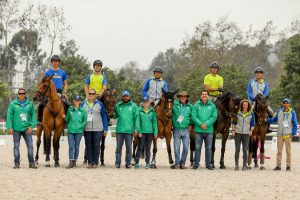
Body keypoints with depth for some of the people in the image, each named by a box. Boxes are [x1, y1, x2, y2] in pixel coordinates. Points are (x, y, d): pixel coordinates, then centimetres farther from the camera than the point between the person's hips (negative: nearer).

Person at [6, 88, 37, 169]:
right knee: (16, 146, 5)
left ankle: (31, 163, 6)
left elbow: (33, 115, 4)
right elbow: (9, 116, -3)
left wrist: (32, 126, -7)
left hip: (27, 129, 1)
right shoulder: (13, 104, -1)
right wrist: (9, 127, -10)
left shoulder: (30, 104, 4)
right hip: (16, 129, -1)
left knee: (30, 145, -1)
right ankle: (17, 163, 12)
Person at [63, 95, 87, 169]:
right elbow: (67, 120, 13)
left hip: (79, 131, -1)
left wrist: (81, 126, -11)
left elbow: (85, 121, 3)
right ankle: (70, 162, -6)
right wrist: (65, 118, -7)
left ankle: (74, 161, 14)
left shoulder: (82, 111, 2)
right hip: (70, 130, 1)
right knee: (71, 147, -4)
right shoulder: (70, 109, 7)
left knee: (76, 147, 5)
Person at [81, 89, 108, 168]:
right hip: (87, 129, 2)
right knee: (88, 146, 5)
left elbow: (104, 117, 3)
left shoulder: (99, 104, 1)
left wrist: (105, 129, 0)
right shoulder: (83, 104, 6)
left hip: (98, 129, -2)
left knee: (96, 146, 1)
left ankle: (95, 162, 7)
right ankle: (90, 162, 11)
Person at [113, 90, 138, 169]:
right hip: (119, 130, 1)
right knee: (118, 147, 5)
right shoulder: (118, 106, 7)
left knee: (129, 147, 5)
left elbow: (136, 118, -1)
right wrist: (112, 115, -3)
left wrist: (136, 129, -6)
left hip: (129, 130, -1)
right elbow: (114, 116, 17)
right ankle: (117, 162, 10)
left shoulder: (133, 106, 3)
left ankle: (128, 163, 11)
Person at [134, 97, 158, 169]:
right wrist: (139, 131, -12)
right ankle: (137, 162, 6)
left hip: (150, 132, 2)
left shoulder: (152, 111, 3)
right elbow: (137, 121, -4)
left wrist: (155, 132, -1)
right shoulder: (139, 111, -3)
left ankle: (147, 163, 14)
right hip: (142, 132, -2)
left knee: (148, 148, 8)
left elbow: (154, 122, 5)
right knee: (140, 148, 1)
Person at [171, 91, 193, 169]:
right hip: (176, 130, -1)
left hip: (186, 130, 1)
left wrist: (191, 124, 3)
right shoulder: (174, 105, 0)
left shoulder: (190, 106, 6)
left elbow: (192, 116, 15)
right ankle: (177, 163, 9)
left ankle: (182, 163, 13)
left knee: (186, 148, 1)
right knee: (176, 148, 1)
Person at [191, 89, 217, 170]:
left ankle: (208, 164, 15)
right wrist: (200, 124, -17)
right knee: (197, 147, 3)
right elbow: (193, 116, -5)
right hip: (198, 130, -1)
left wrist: (206, 124, -15)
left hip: (209, 130, 1)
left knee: (208, 148, 7)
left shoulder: (212, 105, 4)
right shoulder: (196, 105, 2)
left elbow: (214, 116, -4)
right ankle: (196, 163, 11)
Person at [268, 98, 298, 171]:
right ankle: (278, 165, 11)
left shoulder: (292, 112, -3)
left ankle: (288, 166, 8)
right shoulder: (279, 111, 5)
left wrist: (293, 133, -8)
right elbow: (275, 119, 20)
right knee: (279, 151, 6)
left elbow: (295, 124, -2)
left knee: (288, 151, 2)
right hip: (280, 134, 3)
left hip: (288, 134, -3)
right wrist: (267, 120, 9)